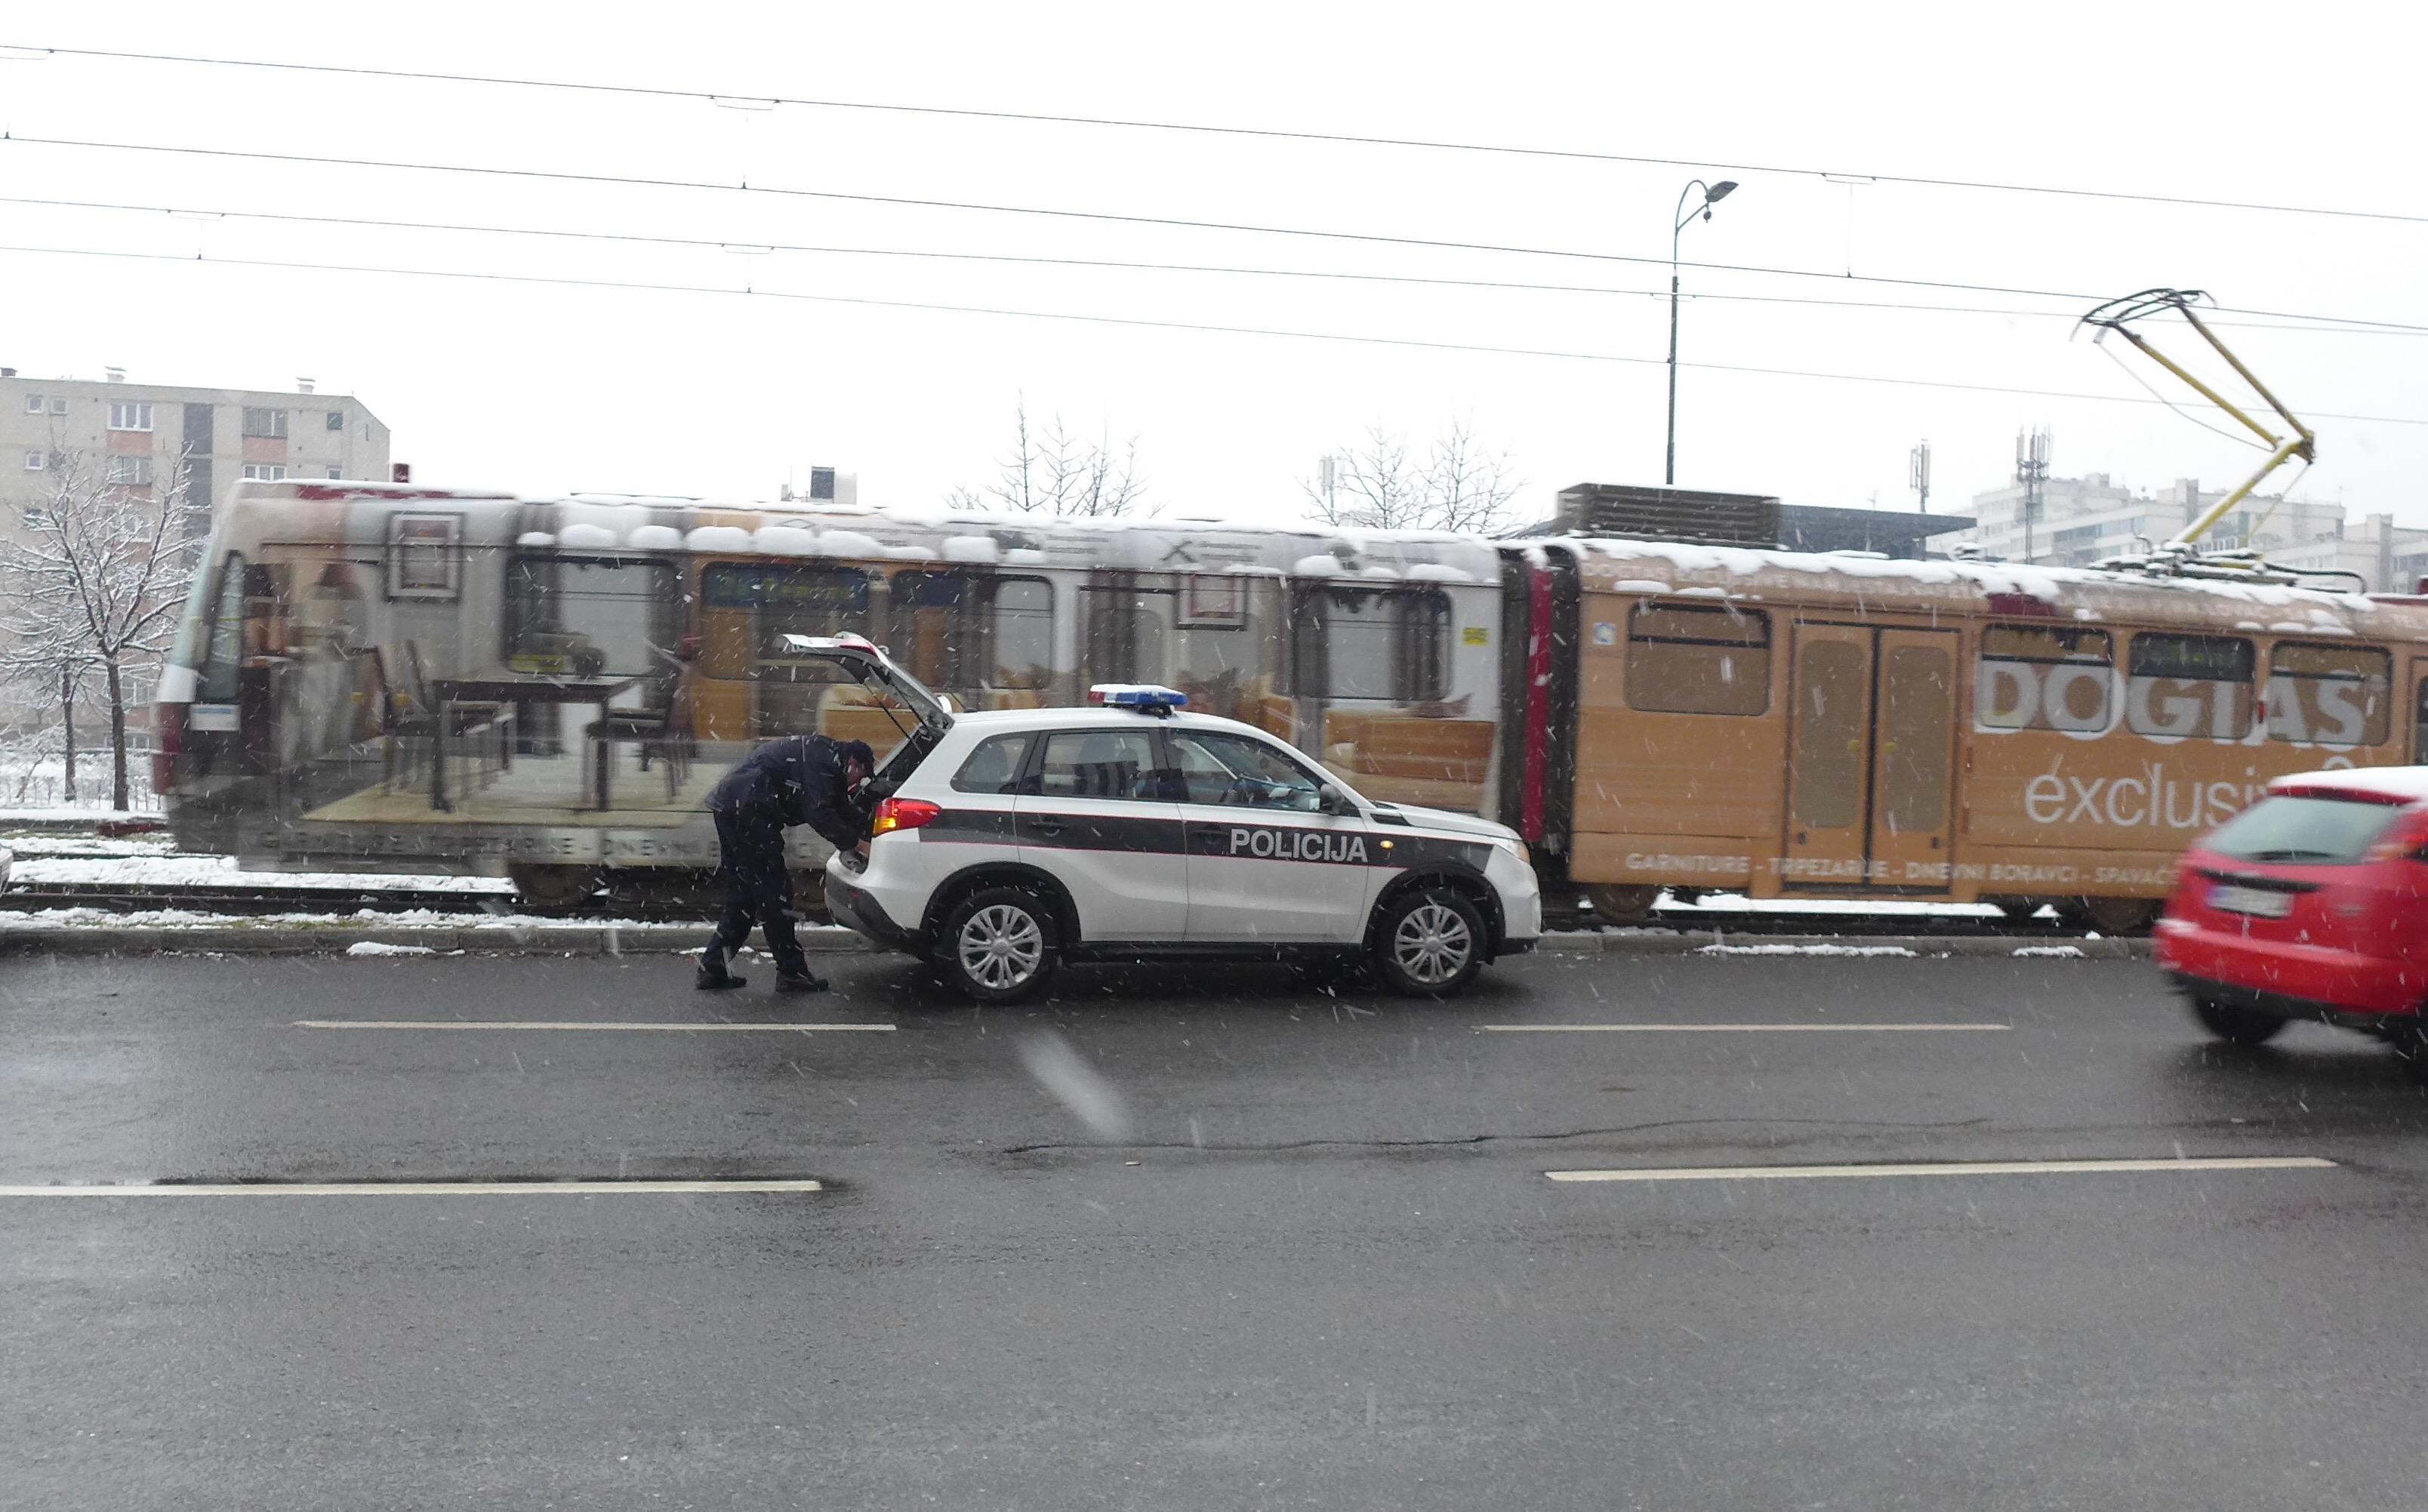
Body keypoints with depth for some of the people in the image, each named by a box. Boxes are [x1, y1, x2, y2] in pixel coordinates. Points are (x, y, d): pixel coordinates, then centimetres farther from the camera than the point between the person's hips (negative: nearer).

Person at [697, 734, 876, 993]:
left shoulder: (822, 753, 22)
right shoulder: (823, 757, -10)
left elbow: (841, 809, 26)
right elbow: (818, 814, -19)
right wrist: (853, 841, -12)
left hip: (727, 804, 11)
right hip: (745, 809, -11)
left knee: (742, 895, 16)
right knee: (774, 893, -3)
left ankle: (713, 967, 19)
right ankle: (791, 972, 4)